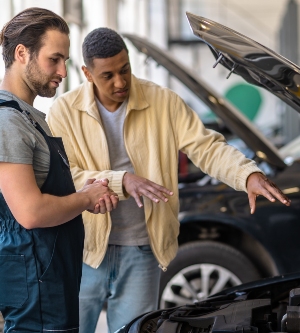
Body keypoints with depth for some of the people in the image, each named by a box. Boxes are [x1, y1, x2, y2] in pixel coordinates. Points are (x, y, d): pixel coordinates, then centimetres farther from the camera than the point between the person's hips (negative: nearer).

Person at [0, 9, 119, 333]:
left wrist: (86, 190, 6)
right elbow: (30, 212, -25)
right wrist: (85, 198, -8)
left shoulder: (30, 116, 16)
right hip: (32, 273, -10)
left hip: (54, 270, 10)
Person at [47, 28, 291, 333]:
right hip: (84, 249, -1)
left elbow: (207, 146, -5)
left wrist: (249, 175, -23)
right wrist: (122, 181, -26)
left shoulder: (163, 103, -1)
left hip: (141, 251, 1)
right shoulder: (64, 111, -5)